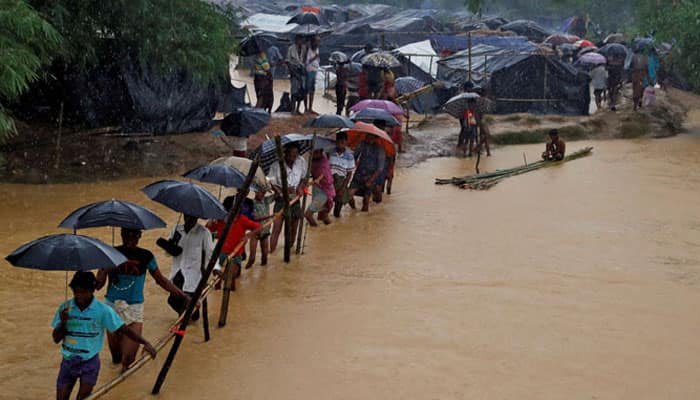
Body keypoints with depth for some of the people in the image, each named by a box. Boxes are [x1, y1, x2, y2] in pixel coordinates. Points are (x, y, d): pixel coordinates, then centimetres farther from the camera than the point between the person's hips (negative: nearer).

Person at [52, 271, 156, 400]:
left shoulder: (103, 310, -13)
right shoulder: (65, 308, -6)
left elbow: (124, 329, -13)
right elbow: (56, 339, -1)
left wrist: (145, 343, -26)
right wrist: (63, 322, -21)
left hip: (89, 362, -3)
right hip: (68, 361, 3)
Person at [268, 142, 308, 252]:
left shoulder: (301, 162, -3)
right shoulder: (277, 164, -14)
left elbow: (304, 177, 12)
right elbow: (270, 182, -10)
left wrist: (301, 186, -8)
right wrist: (281, 190, -25)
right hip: (281, 200, -4)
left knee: (293, 229, 13)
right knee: (277, 228, -11)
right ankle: (272, 252, -8)